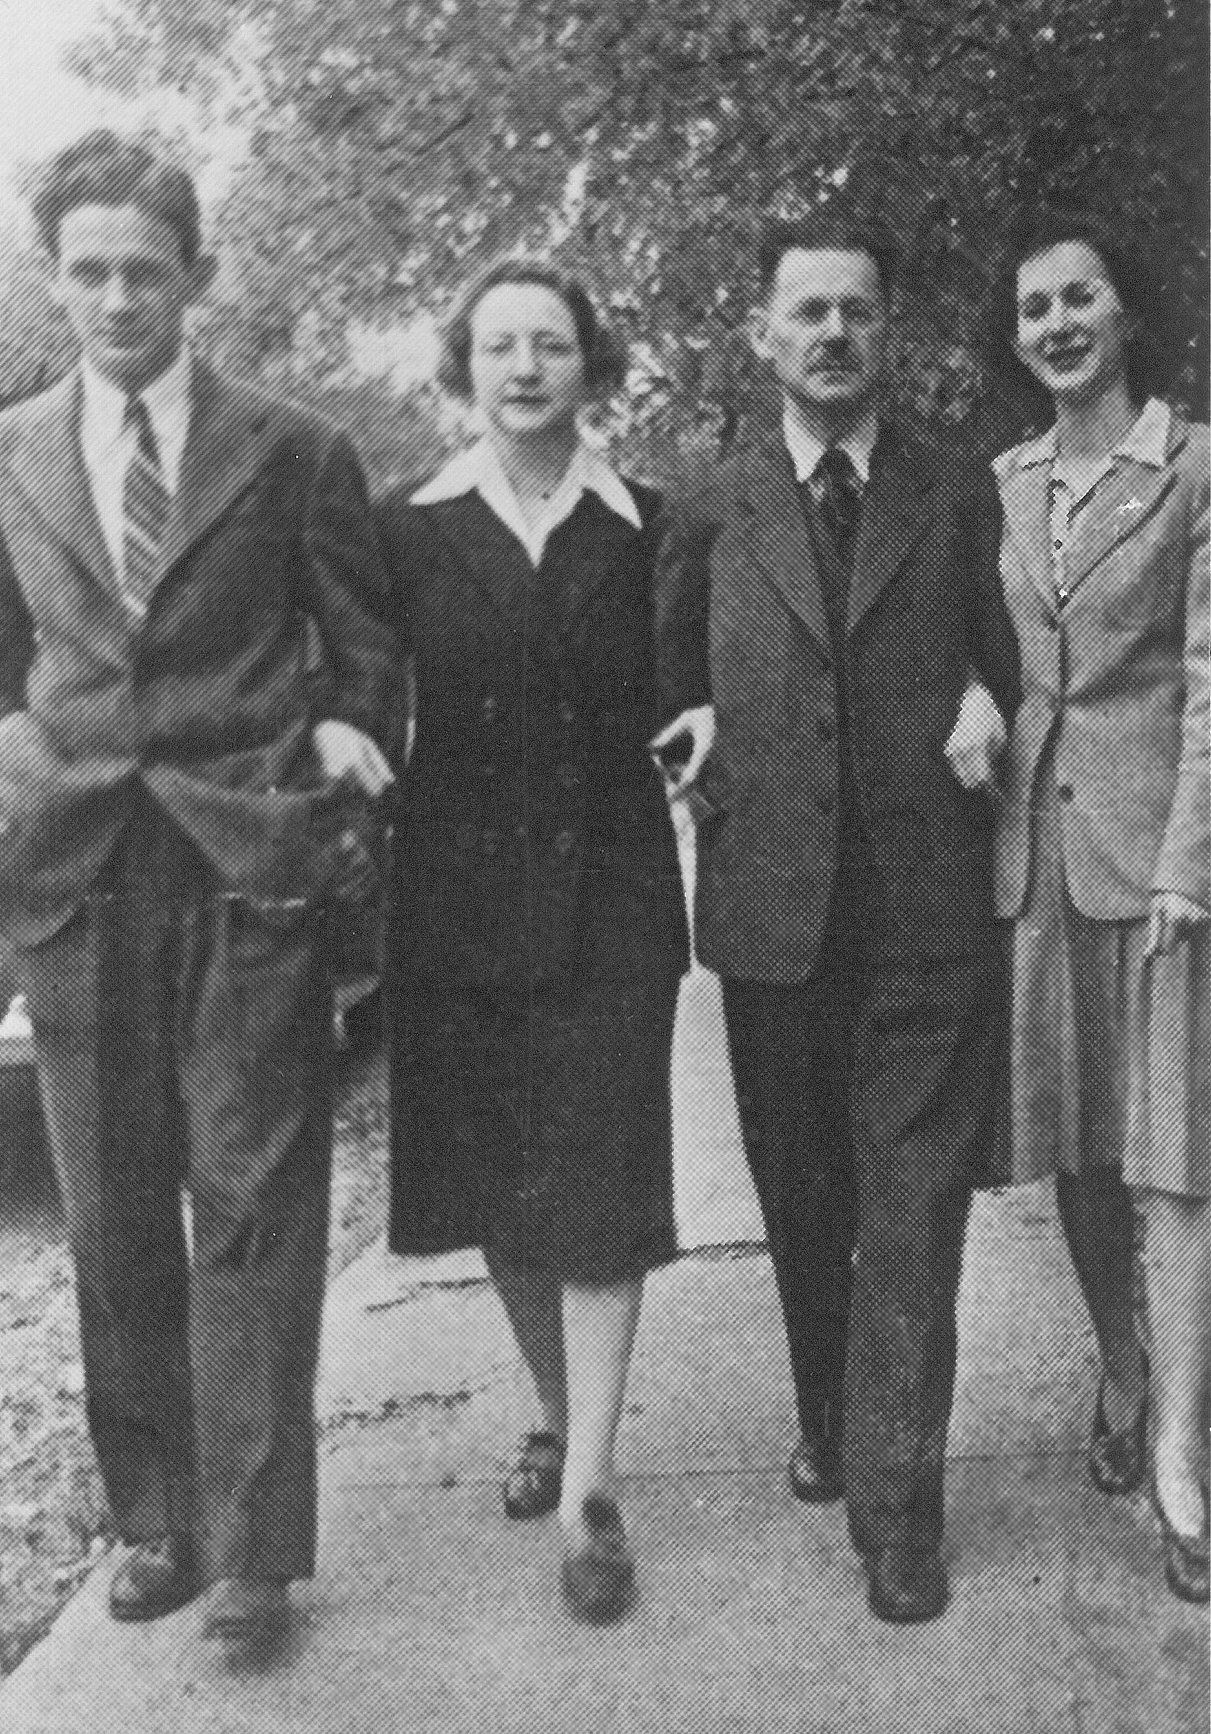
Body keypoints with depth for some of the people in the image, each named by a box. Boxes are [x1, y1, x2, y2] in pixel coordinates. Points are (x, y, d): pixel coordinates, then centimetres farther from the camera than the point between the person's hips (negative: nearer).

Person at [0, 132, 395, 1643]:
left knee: (254, 1213, -1)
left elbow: (367, 649, 9)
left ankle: (252, 1549, 9)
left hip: (249, 866, -3)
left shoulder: (291, 453, 3)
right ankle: (156, 1517, 24)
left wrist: (343, 732, -7)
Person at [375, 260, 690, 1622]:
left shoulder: (644, 528, 3)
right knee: (492, 1183, 11)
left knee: (599, 1184, -3)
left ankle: (587, 1485, 4)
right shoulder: (408, 528, 4)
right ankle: (555, 1414, 33)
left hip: (606, 891, -1)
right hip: (459, 890, 2)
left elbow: (672, 703, 10)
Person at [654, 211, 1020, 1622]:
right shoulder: (712, 512, 6)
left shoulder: (961, 498, 5)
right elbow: (669, 669, 19)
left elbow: (1003, 657, 14)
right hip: (771, 908, 2)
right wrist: (702, 720, -1)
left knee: (912, 1211, -1)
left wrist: (985, 700, -7)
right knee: (801, 1199, 15)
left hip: (930, 909, -1)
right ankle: (827, 1420, 35)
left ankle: (895, 1501, 7)